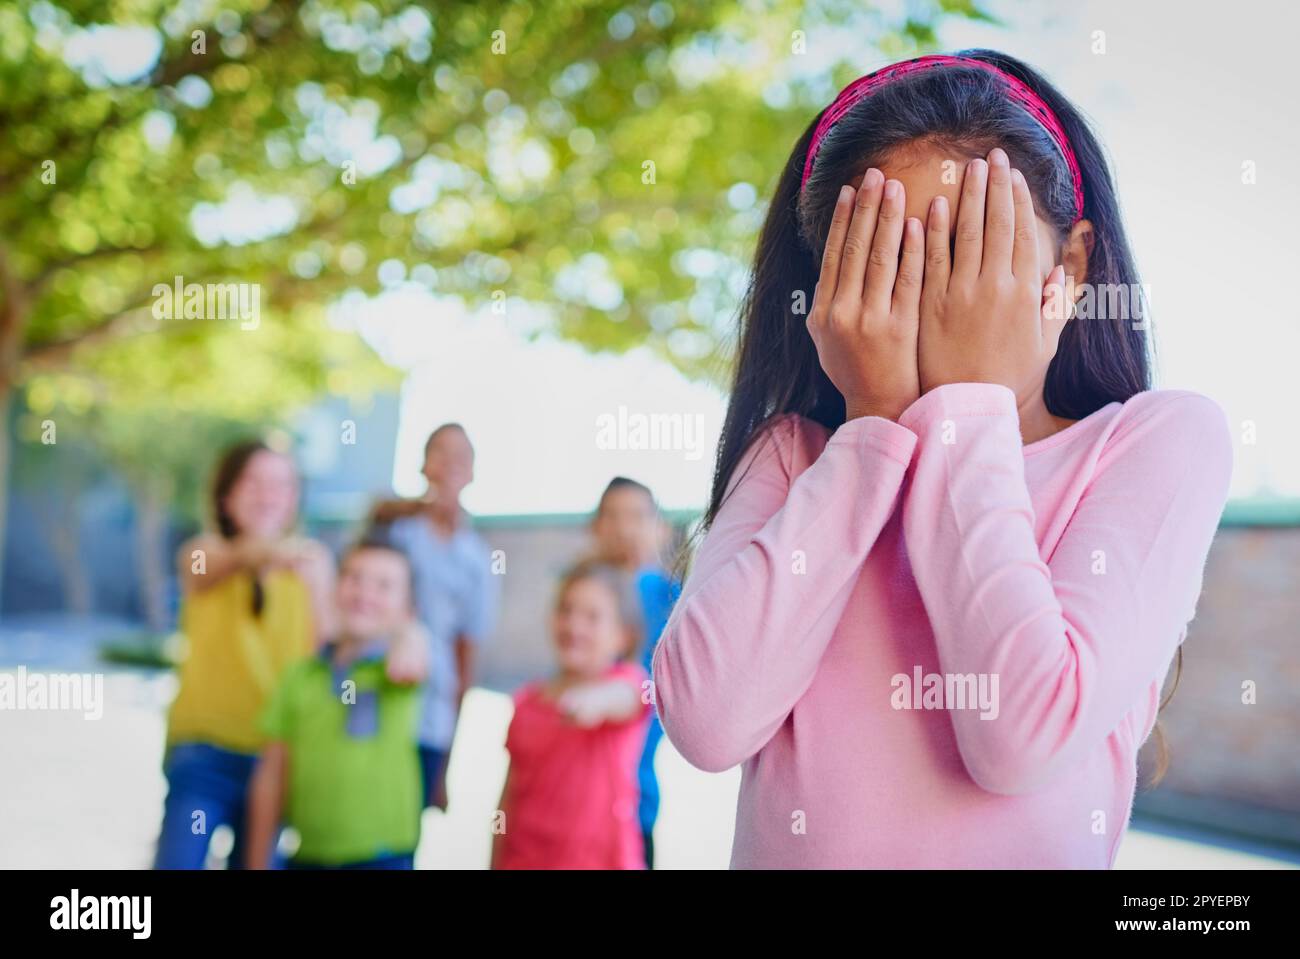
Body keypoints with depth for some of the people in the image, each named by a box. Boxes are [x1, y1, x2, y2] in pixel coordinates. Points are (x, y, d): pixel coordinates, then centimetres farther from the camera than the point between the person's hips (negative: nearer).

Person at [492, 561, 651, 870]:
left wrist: (596, 698, -55)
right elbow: (511, 795, 13)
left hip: (600, 860, -4)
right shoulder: (528, 702, 7)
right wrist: (496, 864, 14)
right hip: (526, 861, 5)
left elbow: (623, 695, -33)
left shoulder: (626, 682, -6)